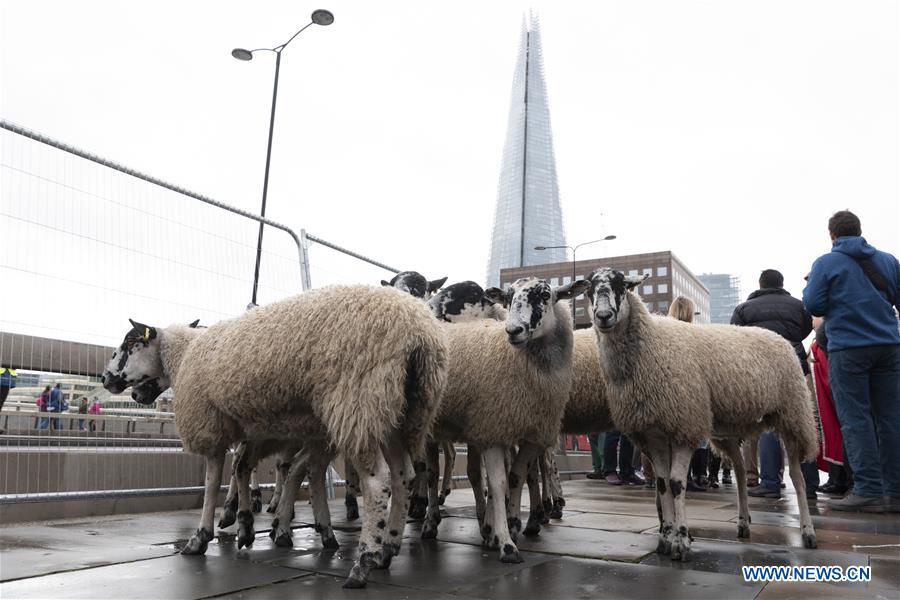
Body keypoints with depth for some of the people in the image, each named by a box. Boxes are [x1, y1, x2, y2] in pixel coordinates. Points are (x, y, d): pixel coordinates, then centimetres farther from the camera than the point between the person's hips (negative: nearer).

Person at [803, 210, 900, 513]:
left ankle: (868, 490, -5)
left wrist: (810, 285, 14)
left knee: (855, 419, -3)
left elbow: (813, 305, -5)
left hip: (848, 349, -4)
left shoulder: (825, 263, -1)